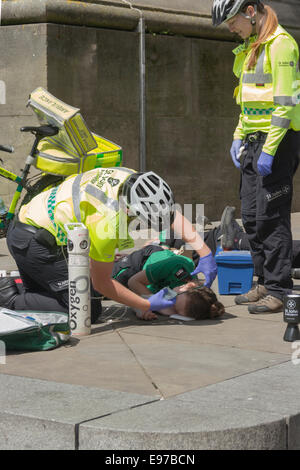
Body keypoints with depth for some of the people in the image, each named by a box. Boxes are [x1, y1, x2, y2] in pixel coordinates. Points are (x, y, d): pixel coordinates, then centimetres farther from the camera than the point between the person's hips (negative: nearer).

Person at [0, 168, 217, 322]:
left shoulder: (132, 179, -9)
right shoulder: (106, 221, -31)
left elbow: (174, 215, 4)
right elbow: (101, 282, -18)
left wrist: (205, 253, -1)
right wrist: (147, 305, -14)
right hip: (34, 241, -10)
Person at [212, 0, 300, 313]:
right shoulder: (250, 47, 17)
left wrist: (269, 150, -21)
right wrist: (239, 137, 17)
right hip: (253, 140, 9)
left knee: (271, 216, -8)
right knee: (251, 216, 10)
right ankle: (264, 282, 19)